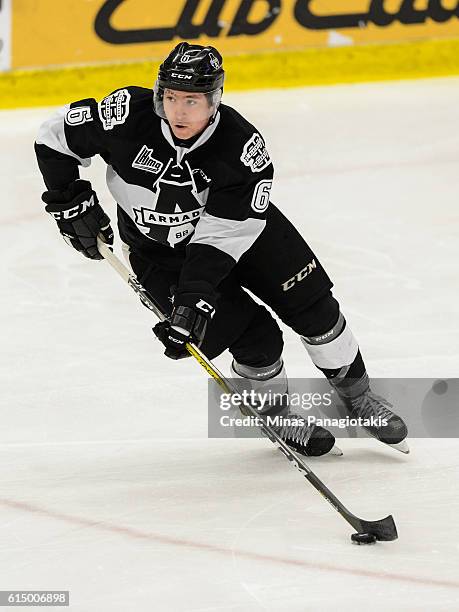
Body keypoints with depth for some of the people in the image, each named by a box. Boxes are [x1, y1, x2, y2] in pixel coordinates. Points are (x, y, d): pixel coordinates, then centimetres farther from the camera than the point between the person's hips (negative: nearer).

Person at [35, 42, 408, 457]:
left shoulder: (243, 147, -30)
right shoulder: (127, 116, -29)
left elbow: (220, 236, -31)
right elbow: (55, 138, -13)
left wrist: (195, 295, -39)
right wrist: (71, 201, -13)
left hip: (239, 225, 1)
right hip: (158, 248, -1)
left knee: (310, 303, -1)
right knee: (254, 337, -12)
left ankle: (357, 396, 24)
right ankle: (276, 418, 15)